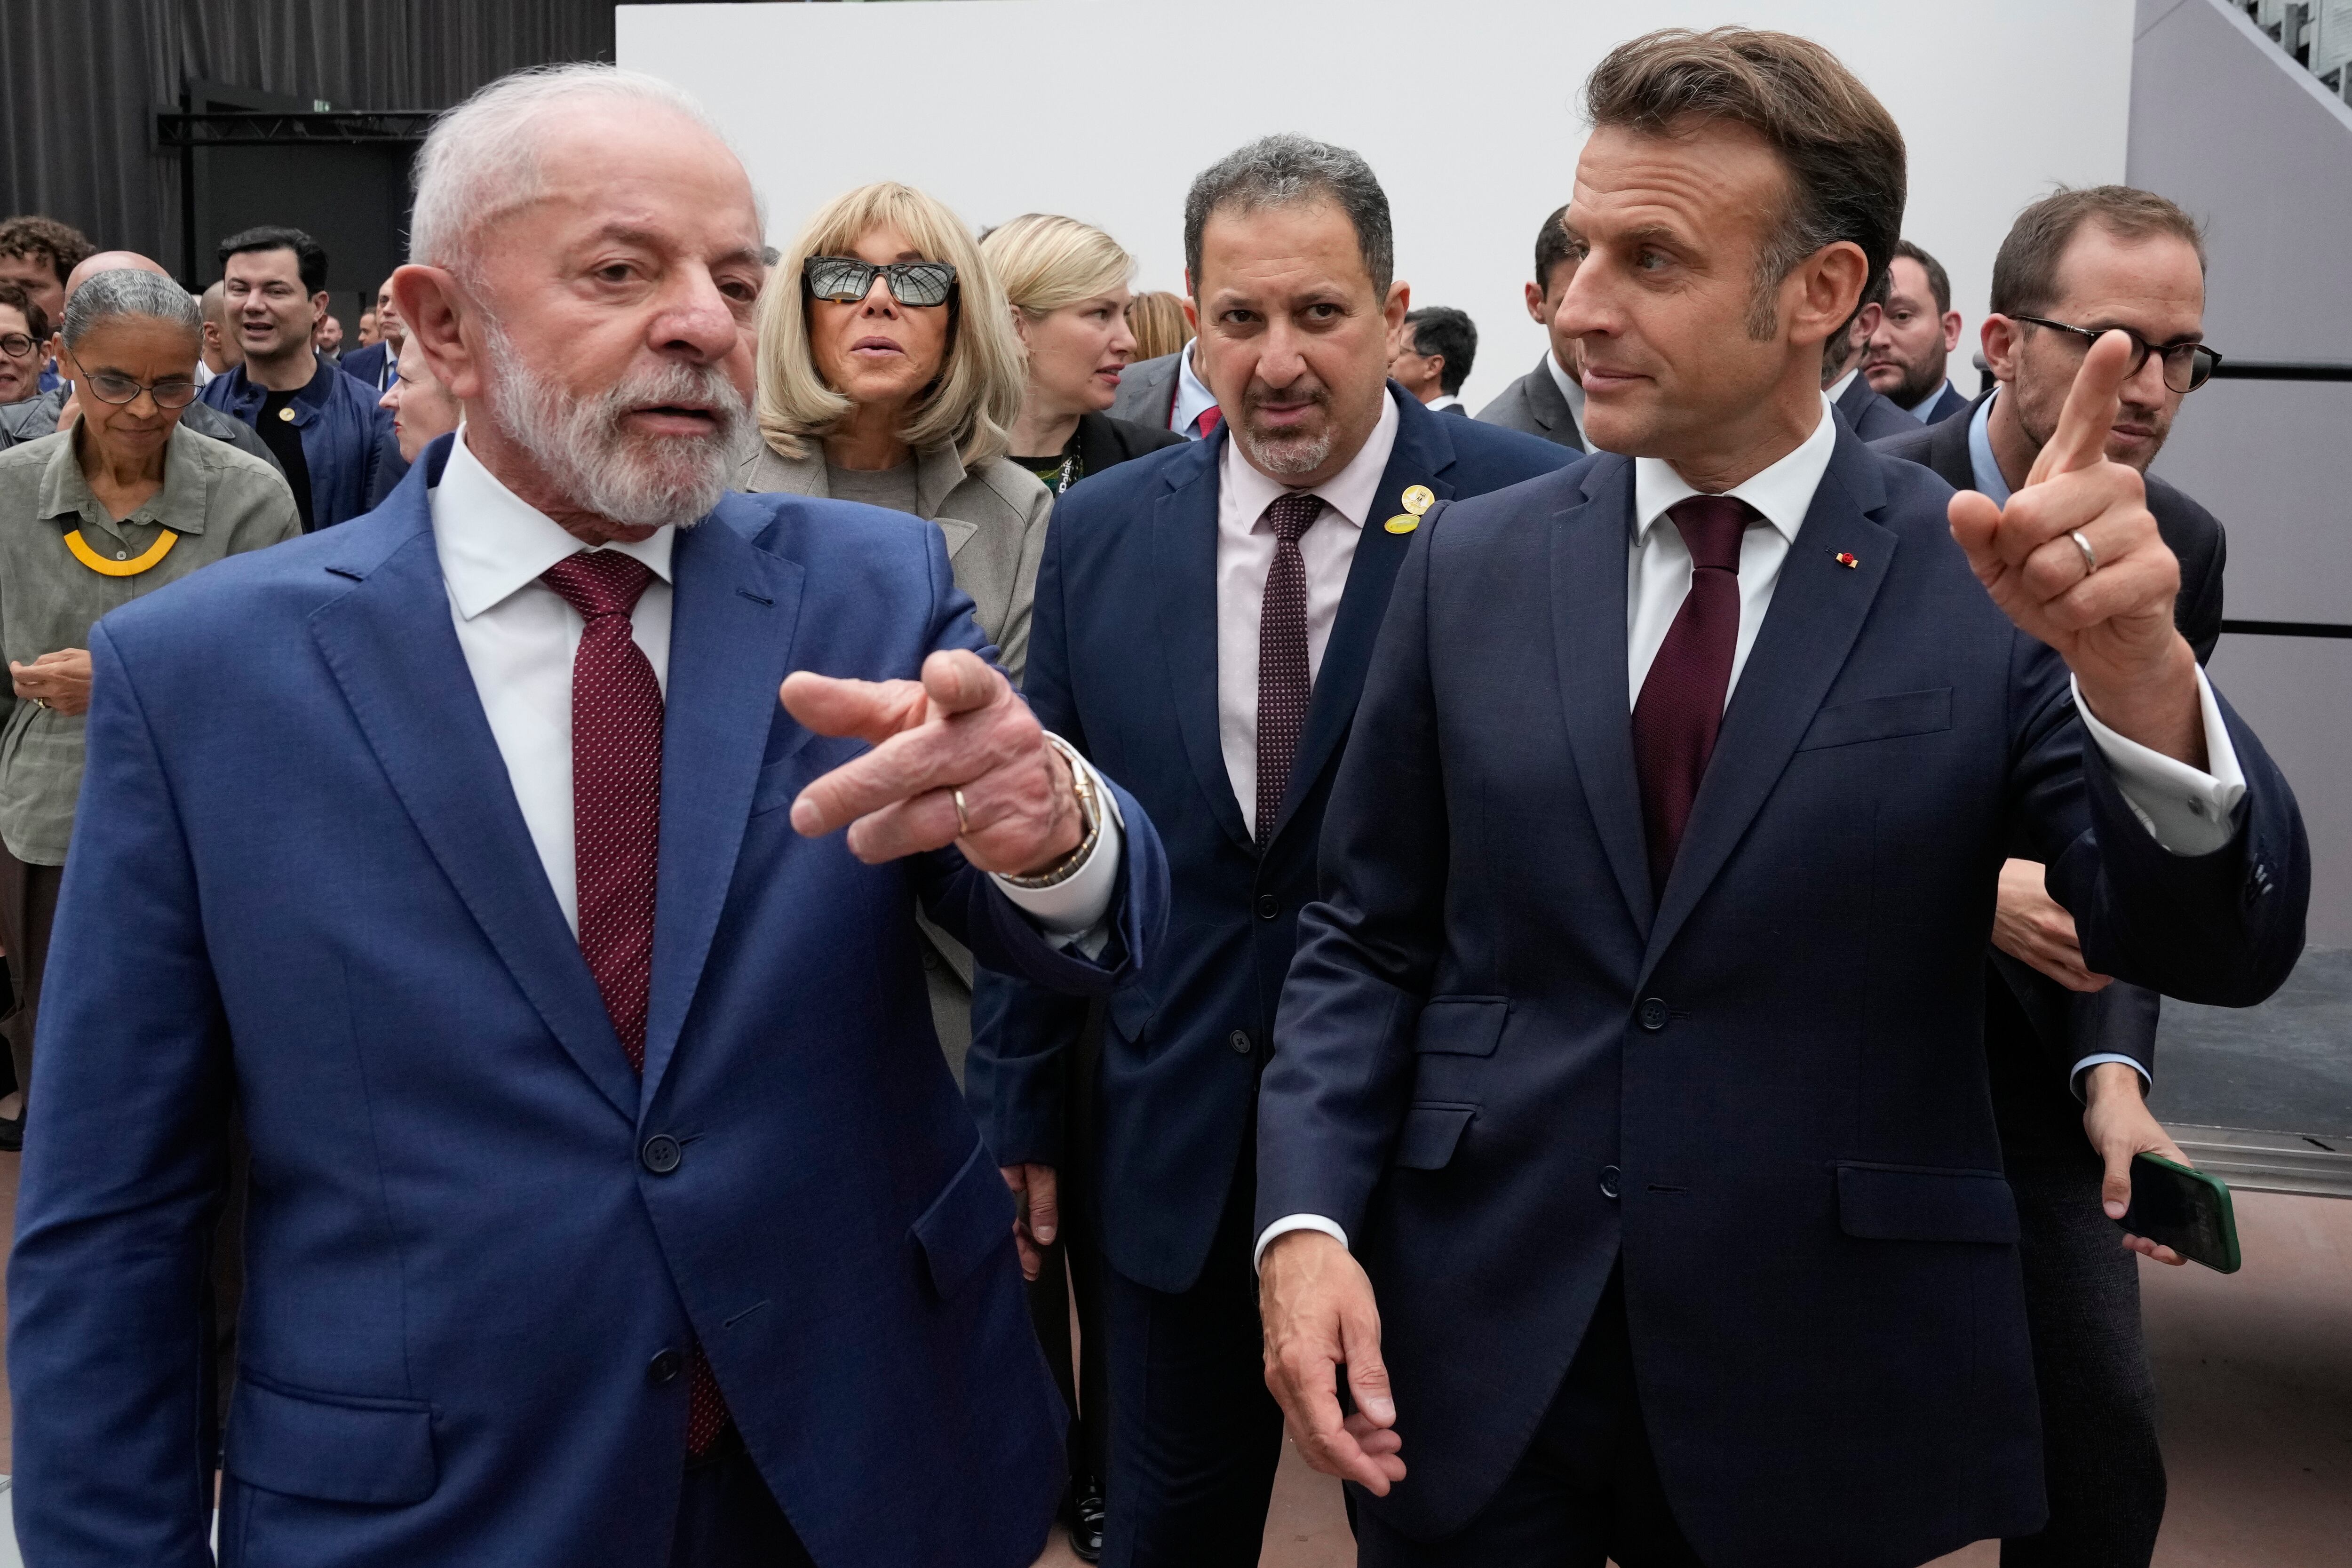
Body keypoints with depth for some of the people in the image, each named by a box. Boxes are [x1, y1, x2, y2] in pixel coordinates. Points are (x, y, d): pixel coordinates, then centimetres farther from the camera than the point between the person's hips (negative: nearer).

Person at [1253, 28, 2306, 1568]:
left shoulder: (1998, 579, -7)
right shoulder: (1474, 560, 0)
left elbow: (2222, 948, -14)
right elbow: (1365, 935, 3)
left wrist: (2138, 666, -32)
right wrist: (1307, 1221, -10)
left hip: (1829, 1382, -1)